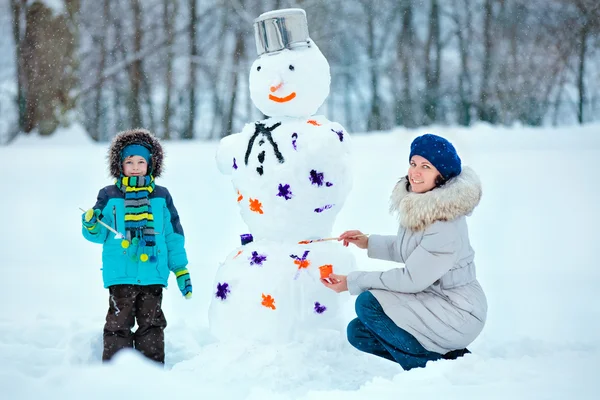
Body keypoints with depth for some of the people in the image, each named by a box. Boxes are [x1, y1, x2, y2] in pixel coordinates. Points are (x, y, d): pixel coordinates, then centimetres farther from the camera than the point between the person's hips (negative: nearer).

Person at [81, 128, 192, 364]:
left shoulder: (161, 197, 8)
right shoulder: (109, 196, 4)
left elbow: (173, 237, 12)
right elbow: (99, 235, 7)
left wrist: (181, 270, 10)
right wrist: (91, 225, -16)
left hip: (153, 274, 1)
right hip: (120, 275, -1)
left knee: (151, 324, 8)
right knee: (119, 324, 1)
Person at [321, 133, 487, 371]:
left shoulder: (447, 221, -25)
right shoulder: (419, 205, 1)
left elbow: (411, 279, -23)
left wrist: (352, 282, -17)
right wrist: (368, 243, 6)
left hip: (457, 314, -9)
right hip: (432, 302, 9)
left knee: (368, 303, -20)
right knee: (359, 333, 5)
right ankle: (445, 356, 7)